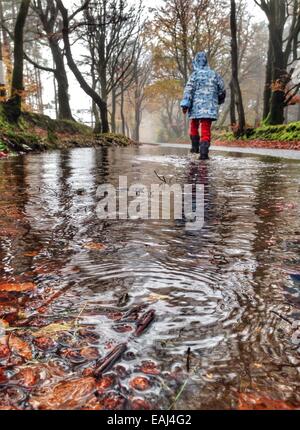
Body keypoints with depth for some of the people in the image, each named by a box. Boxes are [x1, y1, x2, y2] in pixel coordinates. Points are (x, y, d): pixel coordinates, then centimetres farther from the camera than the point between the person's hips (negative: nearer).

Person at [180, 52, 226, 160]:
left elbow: (189, 90, -9)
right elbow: (222, 89, 16)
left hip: (197, 105, -1)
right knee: (206, 129, -3)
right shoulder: (214, 74, 10)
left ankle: (195, 147, 22)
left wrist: (185, 104, -11)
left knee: (194, 126, 20)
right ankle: (204, 152, -15)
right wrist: (220, 100, 33)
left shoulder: (195, 74, -1)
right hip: (210, 106, 2)